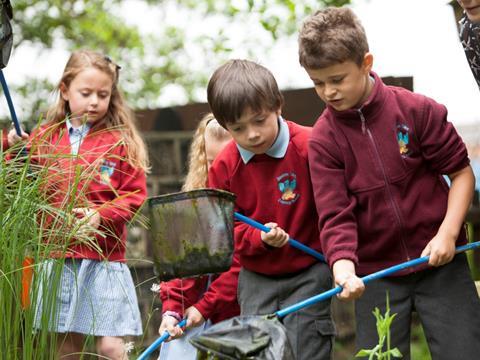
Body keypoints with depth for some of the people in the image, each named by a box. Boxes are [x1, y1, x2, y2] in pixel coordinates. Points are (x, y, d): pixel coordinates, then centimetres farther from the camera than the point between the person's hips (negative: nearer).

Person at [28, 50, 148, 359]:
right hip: (58, 258, 3)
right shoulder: (46, 138, 8)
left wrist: (101, 216, -17)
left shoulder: (122, 142, 2)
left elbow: (135, 196, -2)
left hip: (104, 260, -2)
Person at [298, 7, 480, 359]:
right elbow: (336, 215, -11)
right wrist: (344, 268, -28)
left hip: (440, 263, -1)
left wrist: (448, 232, -14)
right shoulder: (323, 139, -5)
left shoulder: (417, 109, -9)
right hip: (375, 274, 1)